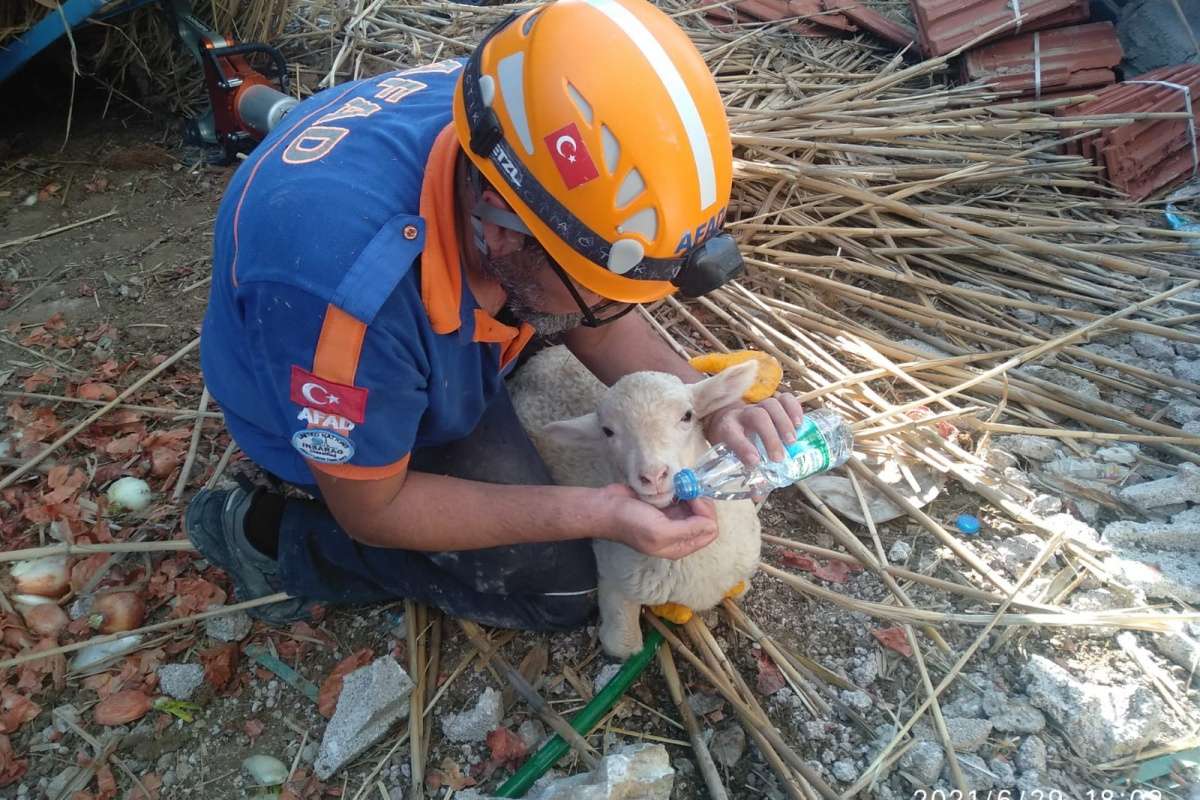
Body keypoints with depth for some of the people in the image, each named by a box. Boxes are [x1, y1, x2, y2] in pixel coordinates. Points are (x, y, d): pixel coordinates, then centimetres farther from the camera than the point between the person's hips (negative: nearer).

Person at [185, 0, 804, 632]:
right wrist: (595, 513, -33)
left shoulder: (509, 126, -26)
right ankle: (275, 534, 2)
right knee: (562, 585, -5)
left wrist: (707, 408, -23)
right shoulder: (349, 293, -46)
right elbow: (371, 510, -28)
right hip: (334, 427, -6)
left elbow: (595, 324, -8)